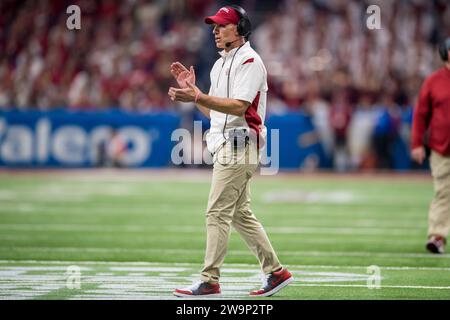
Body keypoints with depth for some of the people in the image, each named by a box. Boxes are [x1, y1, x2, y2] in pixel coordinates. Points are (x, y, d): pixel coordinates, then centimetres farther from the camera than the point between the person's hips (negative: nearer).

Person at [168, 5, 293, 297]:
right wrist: (191, 88, 9)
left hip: (240, 145, -10)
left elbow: (239, 106, -23)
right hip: (225, 146, 10)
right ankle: (276, 271, 17)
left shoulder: (250, 61, -11)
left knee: (218, 213, -11)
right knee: (240, 214, 12)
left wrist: (197, 97, -30)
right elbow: (212, 111, 21)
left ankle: (210, 282, -10)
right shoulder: (220, 64, 19)